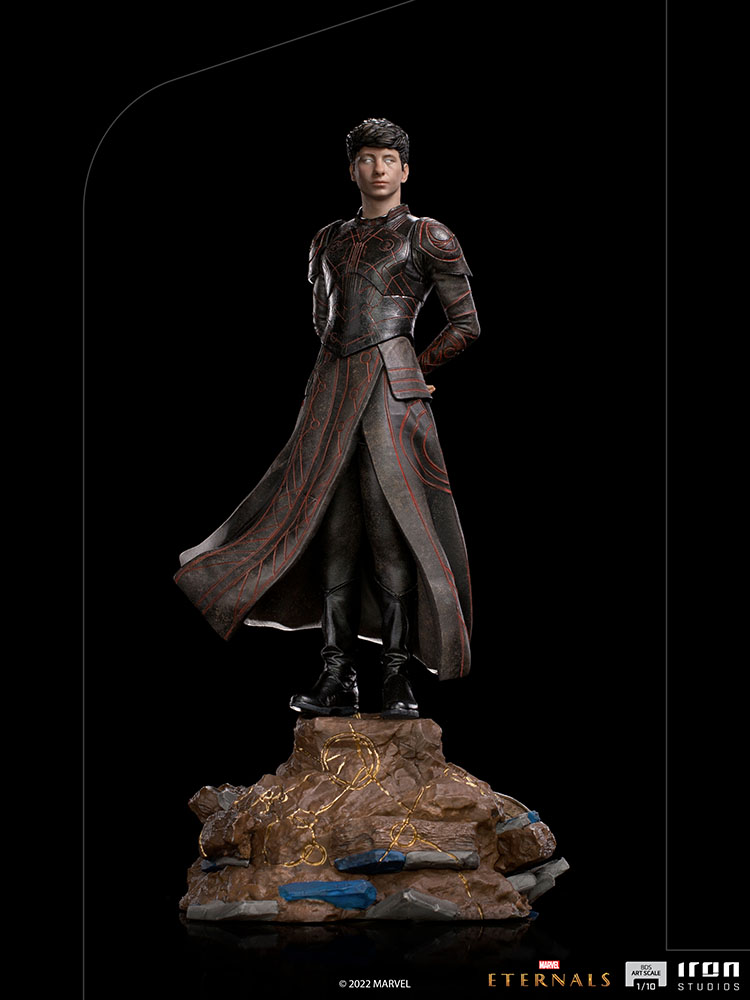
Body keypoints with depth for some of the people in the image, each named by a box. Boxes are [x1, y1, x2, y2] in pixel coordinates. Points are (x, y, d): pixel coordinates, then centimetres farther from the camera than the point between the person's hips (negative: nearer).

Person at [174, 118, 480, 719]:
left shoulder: (428, 237, 3)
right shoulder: (329, 241, 17)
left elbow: (466, 324, 5)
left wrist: (414, 370, 7)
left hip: (392, 394, -4)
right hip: (332, 390, 5)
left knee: (390, 527, -9)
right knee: (334, 529, 0)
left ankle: (398, 680, -3)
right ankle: (339, 680, 3)